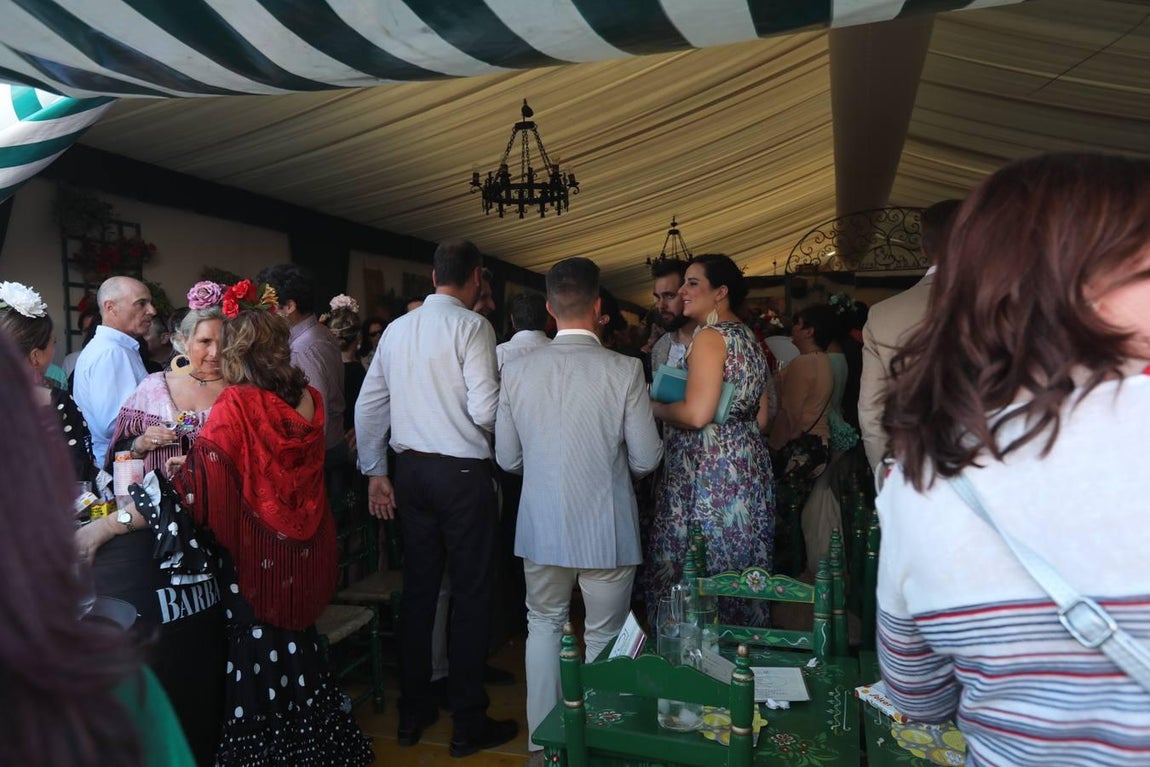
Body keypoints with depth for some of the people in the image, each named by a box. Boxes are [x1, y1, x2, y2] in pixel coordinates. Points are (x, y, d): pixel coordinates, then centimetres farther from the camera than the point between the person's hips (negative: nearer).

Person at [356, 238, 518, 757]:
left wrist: (375, 472, 16)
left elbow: (368, 406, 10)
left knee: (418, 590, 15)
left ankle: (412, 713, 28)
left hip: (411, 470, 6)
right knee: (470, 595, 5)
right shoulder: (471, 326, -10)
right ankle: (468, 724, 15)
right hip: (462, 472, -6)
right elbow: (485, 410, -18)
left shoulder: (397, 328, 8)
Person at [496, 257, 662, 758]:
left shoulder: (517, 370, -6)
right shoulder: (625, 370, -14)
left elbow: (507, 459, 1)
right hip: (607, 528, -2)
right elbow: (645, 460, -9)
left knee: (544, 624, 22)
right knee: (605, 637, 15)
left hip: (542, 526, 3)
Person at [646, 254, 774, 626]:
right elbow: (760, 418, 17)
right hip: (749, 466, 10)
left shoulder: (710, 336, -12)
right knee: (738, 569, 16)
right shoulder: (749, 337, 15)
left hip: (709, 472, -10)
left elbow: (696, 414, -22)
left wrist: (653, 408, -6)